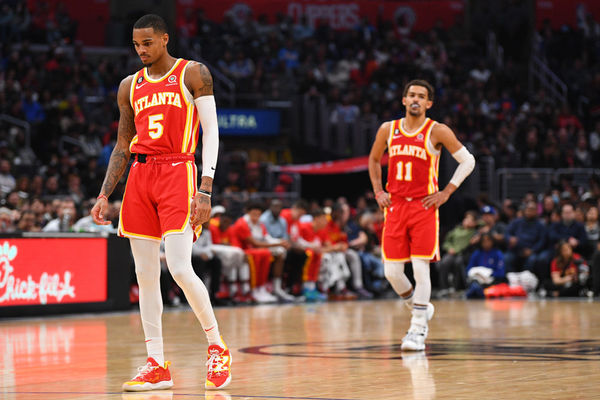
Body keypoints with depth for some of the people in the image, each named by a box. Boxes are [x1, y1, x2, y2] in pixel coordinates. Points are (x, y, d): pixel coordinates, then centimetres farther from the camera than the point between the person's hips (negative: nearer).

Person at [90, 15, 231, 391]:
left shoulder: (193, 74, 0)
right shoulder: (130, 86, 14)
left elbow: (211, 133, -4)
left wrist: (205, 190, -13)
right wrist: (104, 196, 8)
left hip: (177, 172, -5)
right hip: (140, 176, 5)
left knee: (180, 268, -16)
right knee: (145, 275, 2)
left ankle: (218, 348, 1)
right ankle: (157, 367, 6)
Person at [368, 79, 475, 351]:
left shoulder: (437, 131, -4)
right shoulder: (388, 130, 7)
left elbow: (468, 160, 1)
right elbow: (373, 160, 24)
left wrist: (446, 193, -4)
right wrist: (378, 191, 10)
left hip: (424, 207, -4)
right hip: (395, 206, 4)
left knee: (420, 268, -10)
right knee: (392, 272, -1)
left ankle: (418, 330, -3)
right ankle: (420, 308, 26)